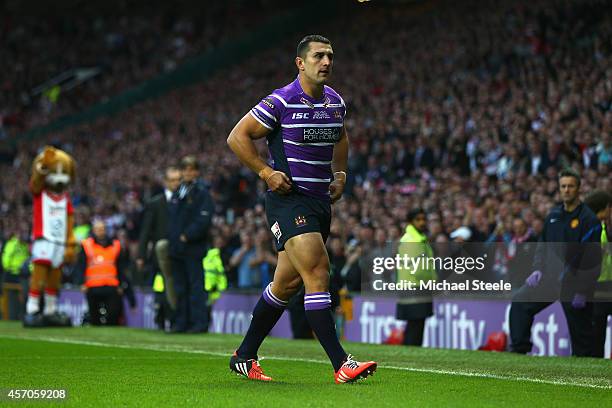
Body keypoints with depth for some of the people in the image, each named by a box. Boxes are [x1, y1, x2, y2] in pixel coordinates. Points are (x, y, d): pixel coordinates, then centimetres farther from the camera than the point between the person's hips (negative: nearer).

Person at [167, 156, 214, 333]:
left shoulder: (201, 192, -6)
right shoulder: (177, 192, 16)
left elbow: (204, 219, -14)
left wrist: (187, 236, -15)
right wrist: (171, 240, 10)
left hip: (193, 247, -7)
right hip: (176, 247, 7)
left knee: (195, 286, -7)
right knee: (180, 288, 9)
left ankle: (199, 322, -5)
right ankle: (182, 323, 14)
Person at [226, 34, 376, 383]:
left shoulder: (336, 102, 9)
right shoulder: (280, 102, -12)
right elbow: (237, 137, -7)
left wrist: (340, 174, 14)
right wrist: (266, 172, -14)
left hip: (321, 201, 8)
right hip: (288, 200, -8)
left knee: (288, 283, 12)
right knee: (317, 272, -18)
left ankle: (245, 357, 25)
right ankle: (341, 364, -21)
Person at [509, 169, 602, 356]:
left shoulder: (588, 219, -10)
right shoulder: (554, 215, 10)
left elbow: (592, 259, -14)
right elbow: (542, 244, 21)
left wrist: (583, 290, -17)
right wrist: (538, 269, 4)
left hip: (574, 282, -6)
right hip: (550, 276, 6)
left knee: (579, 328, 0)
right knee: (520, 302, -4)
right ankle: (519, 349, -2)